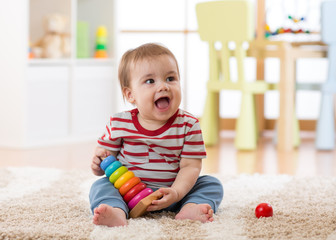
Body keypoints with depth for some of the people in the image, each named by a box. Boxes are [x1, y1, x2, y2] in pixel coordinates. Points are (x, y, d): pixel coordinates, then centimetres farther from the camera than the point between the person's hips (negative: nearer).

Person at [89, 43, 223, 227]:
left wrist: (176, 193, -27)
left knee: (212, 184, -13)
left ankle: (190, 209, -39)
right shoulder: (119, 124, -5)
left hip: (169, 191, 0)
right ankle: (117, 213, -48)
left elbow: (190, 167, -11)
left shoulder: (188, 125, -7)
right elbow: (105, 152, 8)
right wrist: (99, 164, -16)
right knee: (100, 186, -22)